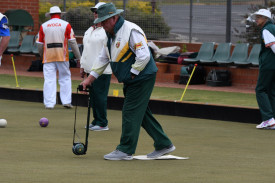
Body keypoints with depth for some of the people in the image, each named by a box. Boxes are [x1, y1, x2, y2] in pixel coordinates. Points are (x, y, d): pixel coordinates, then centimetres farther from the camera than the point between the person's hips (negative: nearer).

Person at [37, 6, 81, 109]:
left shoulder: (44, 26, 7)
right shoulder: (66, 25, 3)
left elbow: (39, 44, 9)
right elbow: (72, 42, -1)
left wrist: (42, 56, 25)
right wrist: (78, 57, 4)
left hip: (48, 57, 1)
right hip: (62, 57, -1)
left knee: (49, 80, 1)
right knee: (65, 78, 8)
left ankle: (49, 103, -4)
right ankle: (66, 101, 4)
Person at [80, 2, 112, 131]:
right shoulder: (89, 30, 19)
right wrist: (82, 66, 21)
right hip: (90, 69, 9)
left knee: (100, 96, -9)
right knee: (93, 96, 11)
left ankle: (102, 123, -4)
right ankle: (96, 121, 18)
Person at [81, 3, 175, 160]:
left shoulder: (131, 31, -19)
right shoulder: (111, 35, 11)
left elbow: (144, 56, -24)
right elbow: (103, 59, 18)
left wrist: (131, 74, -18)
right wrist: (90, 79, 14)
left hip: (142, 78, -10)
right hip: (131, 82, 10)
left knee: (130, 114, -8)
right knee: (141, 113, 12)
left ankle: (125, 150, -4)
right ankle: (164, 145, 20)